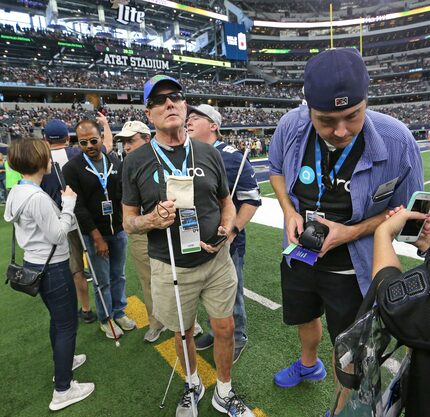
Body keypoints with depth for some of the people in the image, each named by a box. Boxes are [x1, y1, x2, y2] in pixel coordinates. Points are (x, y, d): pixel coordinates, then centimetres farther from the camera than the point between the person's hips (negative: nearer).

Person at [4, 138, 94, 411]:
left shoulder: (17, 192, 6)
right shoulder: (38, 197, -25)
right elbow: (57, 235, -20)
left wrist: (62, 205, 4)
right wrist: (68, 204, -14)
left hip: (36, 265, 10)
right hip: (53, 268, -10)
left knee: (57, 319, 25)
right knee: (68, 324, 4)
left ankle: (63, 362, 46)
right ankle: (63, 391, 17)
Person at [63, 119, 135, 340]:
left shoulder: (115, 162, 2)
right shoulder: (72, 168, -9)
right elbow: (78, 207, -12)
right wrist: (97, 237, -13)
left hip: (118, 230, 4)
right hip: (94, 233, -3)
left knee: (118, 275, 16)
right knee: (102, 280, 9)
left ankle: (119, 312, 36)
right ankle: (105, 319, 30)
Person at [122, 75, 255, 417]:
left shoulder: (210, 154, 0)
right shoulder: (136, 162, -6)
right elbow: (128, 220, -1)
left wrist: (226, 228, -10)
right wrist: (152, 220, -22)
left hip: (216, 260, 2)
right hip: (171, 268, -1)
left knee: (225, 328, 13)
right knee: (183, 333, 18)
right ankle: (193, 384, 50)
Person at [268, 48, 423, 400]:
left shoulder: (397, 142, -25)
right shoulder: (291, 126, -18)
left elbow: (406, 209, -11)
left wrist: (352, 232, -25)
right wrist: (289, 212, -13)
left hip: (351, 269, -3)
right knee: (304, 317, 29)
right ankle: (309, 365, 65)